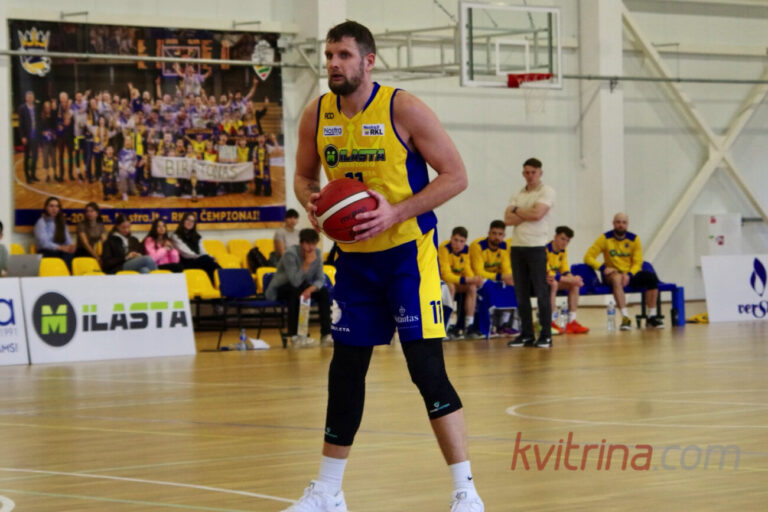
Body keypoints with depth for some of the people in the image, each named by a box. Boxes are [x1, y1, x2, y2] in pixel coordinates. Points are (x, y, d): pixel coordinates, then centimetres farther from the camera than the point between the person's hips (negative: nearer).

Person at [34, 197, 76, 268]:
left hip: (59, 252, 5)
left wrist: (71, 245, -14)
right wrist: (61, 247, -28)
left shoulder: (61, 222, 19)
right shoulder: (41, 222, -1)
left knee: (70, 253, -32)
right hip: (45, 253, -5)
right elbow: (44, 243, -14)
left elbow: (67, 239, 12)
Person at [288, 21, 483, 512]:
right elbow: (304, 175, 17)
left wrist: (395, 213, -22)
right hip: (354, 255, 6)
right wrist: (311, 200, -7)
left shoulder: (403, 109, -14)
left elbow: (455, 175, -12)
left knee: (427, 367, -13)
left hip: (407, 251, -5)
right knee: (346, 371, 11)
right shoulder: (317, 116, 2)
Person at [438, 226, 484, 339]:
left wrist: (474, 279, -26)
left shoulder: (465, 250, -5)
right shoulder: (444, 249, -25)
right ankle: (451, 326, -32)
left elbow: (467, 271, -2)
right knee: (451, 287, -35)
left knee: (472, 288, -18)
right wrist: (467, 280, -39)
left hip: (456, 281, 6)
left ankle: (469, 326, -18)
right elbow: (446, 275, -30)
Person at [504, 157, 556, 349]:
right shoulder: (518, 195, 15)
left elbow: (537, 213, -16)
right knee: (521, 294, 6)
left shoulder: (546, 192, -1)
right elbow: (508, 219, 1)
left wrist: (517, 211, 0)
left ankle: (546, 335, -1)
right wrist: (528, 214, -10)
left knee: (541, 292, -5)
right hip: (517, 247, 6)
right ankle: (526, 334, 12)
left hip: (536, 247, -6)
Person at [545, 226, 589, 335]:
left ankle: (571, 322, -9)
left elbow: (565, 271, 9)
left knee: (575, 285, -6)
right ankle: (550, 322, -33)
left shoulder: (563, 250, 4)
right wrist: (571, 279, -25)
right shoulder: (546, 249, -25)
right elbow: (548, 274, -27)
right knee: (553, 284, -37)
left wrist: (572, 279, -17)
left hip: (554, 280, 9)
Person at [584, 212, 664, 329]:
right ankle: (625, 318, -47)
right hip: (613, 274, -3)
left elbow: (637, 263, 1)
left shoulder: (634, 238, 4)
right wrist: (603, 268, -21)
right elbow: (588, 257, -5)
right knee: (617, 278, -39)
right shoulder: (605, 238, -3)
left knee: (651, 277, -23)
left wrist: (629, 275, -19)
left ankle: (652, 316, -16)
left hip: (631, 274, 3)